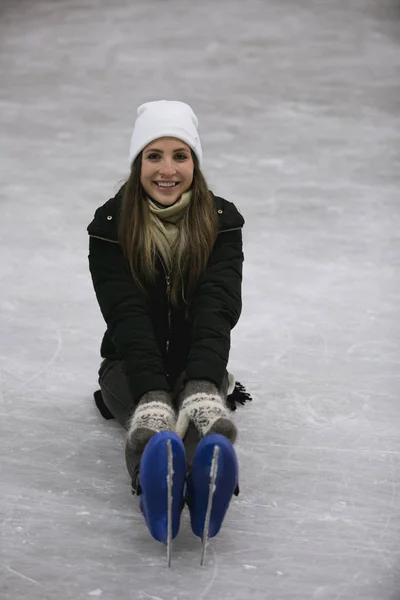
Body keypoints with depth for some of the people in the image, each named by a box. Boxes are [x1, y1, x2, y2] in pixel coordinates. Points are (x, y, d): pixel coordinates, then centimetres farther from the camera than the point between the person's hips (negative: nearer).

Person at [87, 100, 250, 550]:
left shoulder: (221, 221, -3)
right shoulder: (111, 223, -6)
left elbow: (218, 308, -18)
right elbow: (125, 313, -19)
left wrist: (202, 388, -39)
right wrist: (153, 395, -38)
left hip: (198, 365, 1)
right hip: (130, 364, -1)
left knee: (206, 416, -37)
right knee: (148, 421, -38)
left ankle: (205, 480, -71)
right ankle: (155, 481, -73)